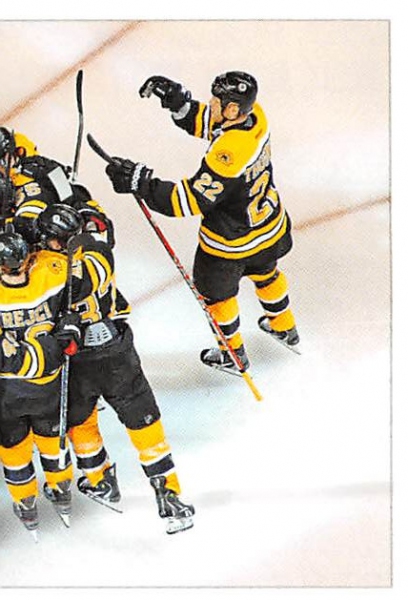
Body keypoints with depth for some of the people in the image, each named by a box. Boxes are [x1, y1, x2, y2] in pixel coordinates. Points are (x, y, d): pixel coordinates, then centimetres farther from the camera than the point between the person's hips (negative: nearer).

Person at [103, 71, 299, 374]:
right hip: (269, 223, 8)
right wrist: (177, 100, -16)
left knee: (217, 291, 20)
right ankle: (284, 327, 59)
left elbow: (191, 200, -37)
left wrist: (139, 181, -37)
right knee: (265, 272, 34)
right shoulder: (254, 115, -16)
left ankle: (233, 354, 42)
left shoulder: (228, 154, -41)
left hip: (232, 242, -8)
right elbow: (204, 122, 0)